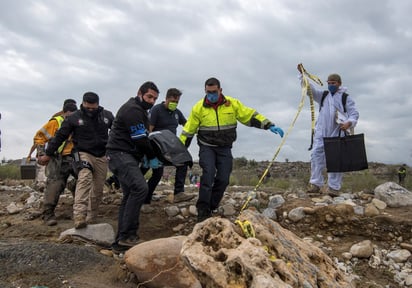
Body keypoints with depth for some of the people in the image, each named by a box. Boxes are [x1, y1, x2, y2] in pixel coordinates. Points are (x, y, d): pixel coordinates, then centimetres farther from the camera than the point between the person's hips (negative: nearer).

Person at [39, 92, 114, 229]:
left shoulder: (107, 116, 3)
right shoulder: (74, 118, -4)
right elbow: (60, 136, 3)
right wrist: (48, 154, 9)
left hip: (101, 156, 4)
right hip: (83, 154, -4)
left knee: (98, 189, 6)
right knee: (84, 178, -30)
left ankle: (91, 219, 22)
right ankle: (79, 216, -40)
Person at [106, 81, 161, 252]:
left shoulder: (139, 110, 23)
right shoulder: (132, 109, -11)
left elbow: (142, 138, 22)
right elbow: (140, 139, -16)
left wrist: (145, 157, 8)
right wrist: (152, 158, -5)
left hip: (127, 157, 11)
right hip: (120, 154, -11)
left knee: (130, 196, 9)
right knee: (140, 188, -25)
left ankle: (120, 242, 13)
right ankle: (128, 236, -23)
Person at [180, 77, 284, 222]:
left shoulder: (233, 104, -4)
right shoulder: (198, 108, -5)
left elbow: (251, 116, -1)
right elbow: (188, 130, 2)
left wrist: (270, 126, -10)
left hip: (225, 148, 2)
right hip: (207, 147, -2)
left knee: (223, 179, 0)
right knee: (208, 174, -20)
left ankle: (211, 208, 16)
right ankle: (202, 210, -14)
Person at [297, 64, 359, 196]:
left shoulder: (346, 98, 7)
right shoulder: (323, 95, 17)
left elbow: (354, 113, 2)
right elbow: (310, 89, 8)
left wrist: (349, 123, -19)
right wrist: (302, 74, -4)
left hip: (337, 134, -3)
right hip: (321, 132, 3)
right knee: (316, 156, -6)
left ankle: (334, 187, 4)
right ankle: (315, 185, -3)